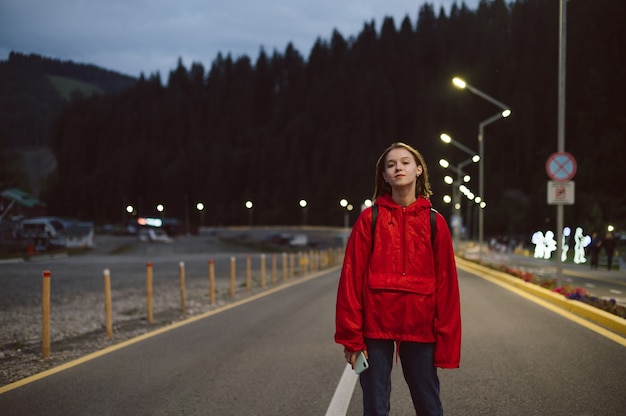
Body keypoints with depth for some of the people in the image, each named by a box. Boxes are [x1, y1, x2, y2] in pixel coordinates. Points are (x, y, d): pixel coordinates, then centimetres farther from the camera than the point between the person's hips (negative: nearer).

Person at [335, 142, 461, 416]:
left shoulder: (435, 222, 4)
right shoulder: (370, 218, 1)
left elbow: (446, 284, 2)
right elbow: (352, 277, -3)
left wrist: (446, 340, -1)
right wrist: (351, 336, -7)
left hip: (420, 327, 1)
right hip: (375, 325, -1)